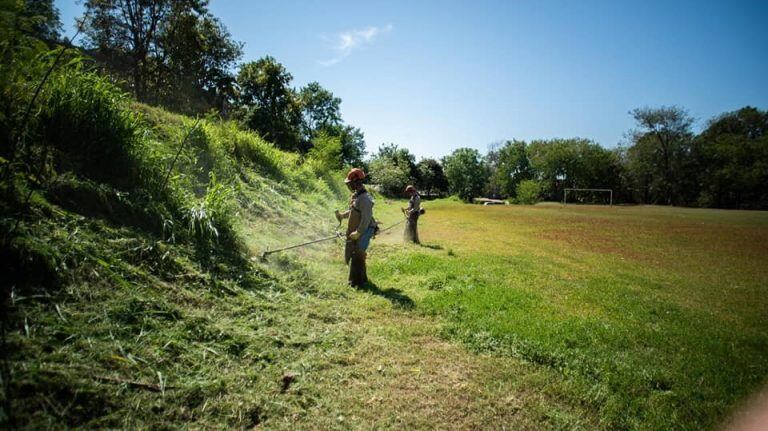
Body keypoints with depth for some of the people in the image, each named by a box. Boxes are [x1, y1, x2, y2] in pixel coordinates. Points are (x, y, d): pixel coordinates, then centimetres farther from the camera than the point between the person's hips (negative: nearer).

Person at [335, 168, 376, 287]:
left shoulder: (364, 199, -22)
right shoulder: (355, 195, 8)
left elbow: (366, 219, -25)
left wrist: (358, 233, -24)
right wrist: (342, 215, 9)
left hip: (362, 232, -10)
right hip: (353, 232, 10)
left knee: (357, 256, -4)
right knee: (349, 255, 17)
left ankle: (358, 281, 11)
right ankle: (361, 278, 31)